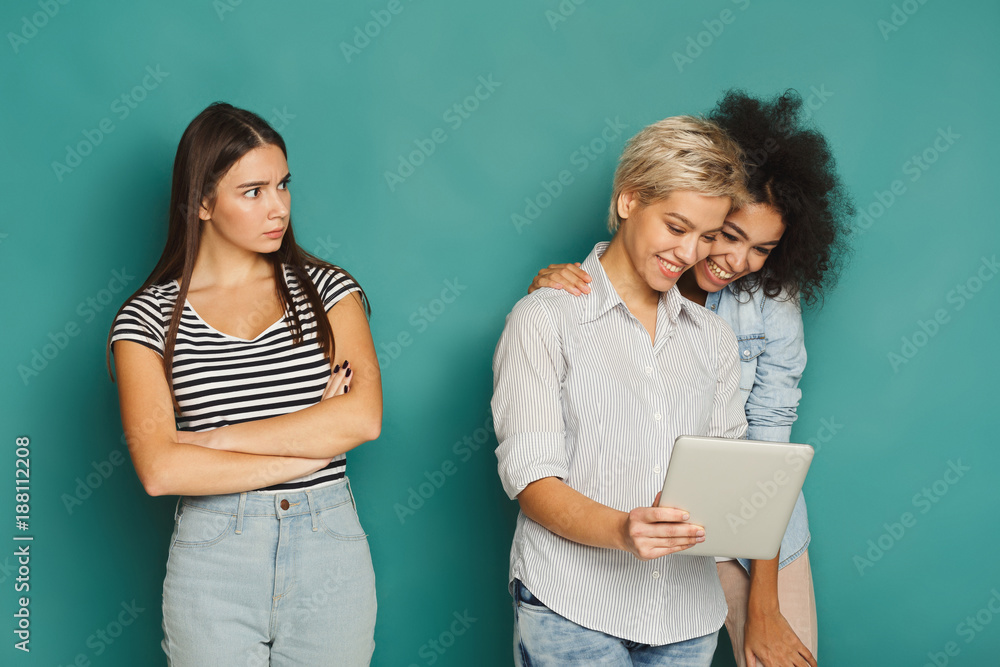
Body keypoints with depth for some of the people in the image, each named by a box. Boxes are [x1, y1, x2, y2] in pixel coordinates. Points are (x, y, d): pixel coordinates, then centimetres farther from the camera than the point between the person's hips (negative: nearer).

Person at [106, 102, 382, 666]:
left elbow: (363, 417, -11)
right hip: (211, 557, -1)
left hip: (330, 553, 2)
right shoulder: (149, 317, 0)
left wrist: (214, 439, -12)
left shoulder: (327, 289, 4)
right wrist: (308, 449, -10)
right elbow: (160, 471, -12)